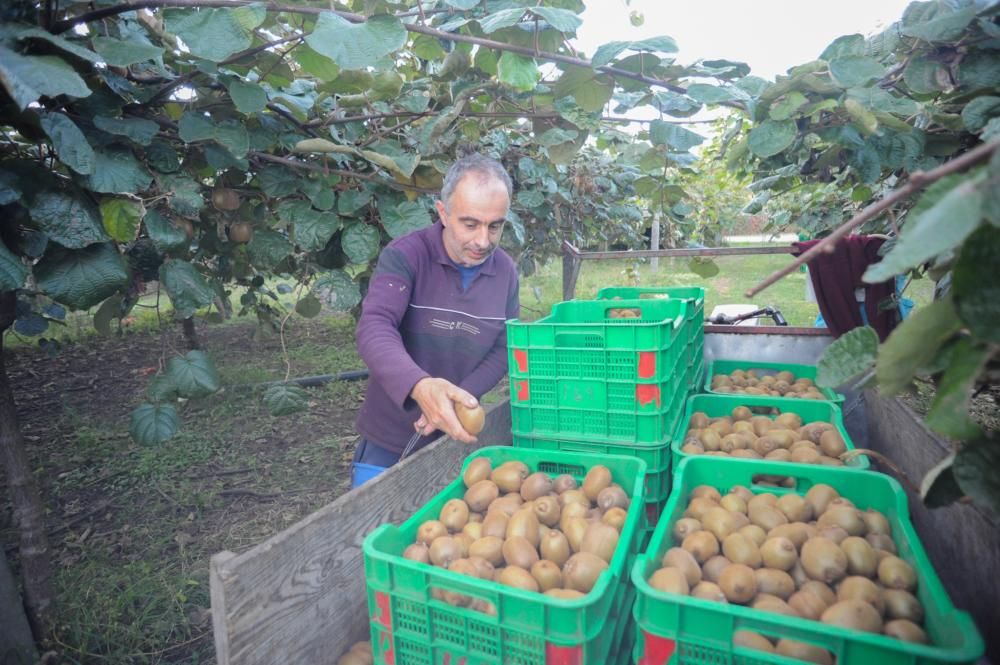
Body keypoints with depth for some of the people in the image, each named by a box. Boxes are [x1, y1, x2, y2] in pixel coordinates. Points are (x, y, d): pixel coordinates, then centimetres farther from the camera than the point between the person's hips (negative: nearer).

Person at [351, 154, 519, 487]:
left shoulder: (506, 270, -2)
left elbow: (503, 348, 0)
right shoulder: (404, 256, -15)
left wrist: (456, 400, -16)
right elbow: (374, 327, -27)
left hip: (456, 439, 4)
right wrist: (419, 386, -47)